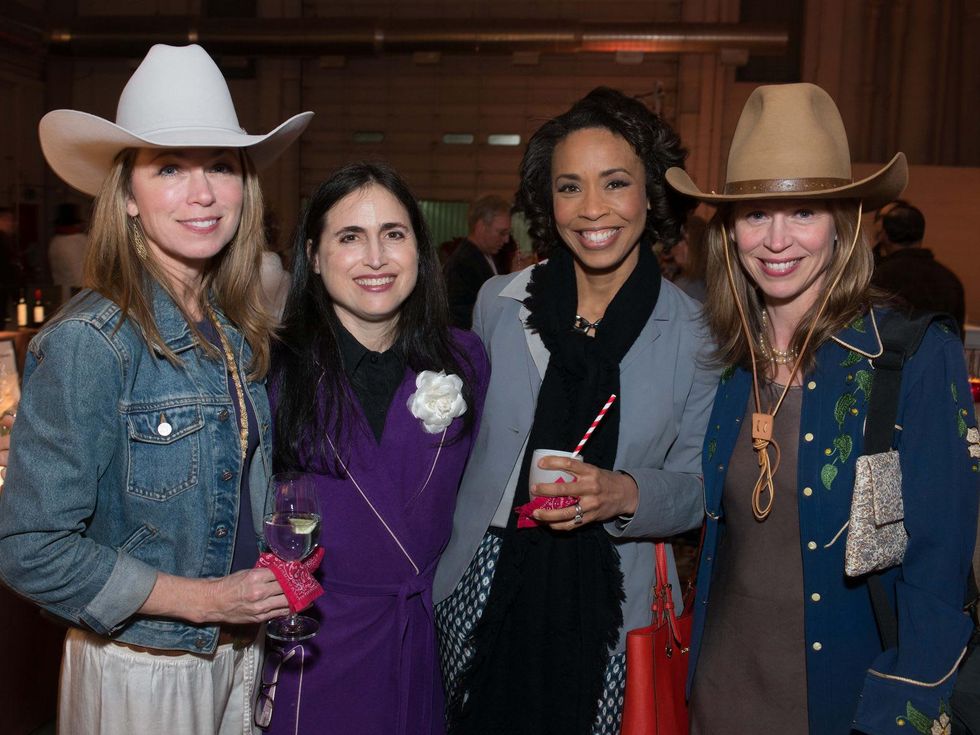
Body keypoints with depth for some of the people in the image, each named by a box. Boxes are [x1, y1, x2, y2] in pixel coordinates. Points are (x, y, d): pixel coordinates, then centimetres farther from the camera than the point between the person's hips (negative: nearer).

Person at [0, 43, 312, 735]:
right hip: (139, 670, -5)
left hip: (241, 652, 6)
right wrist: (200, 599, -17)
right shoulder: (88, 345, -21)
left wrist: (275, 586, -2)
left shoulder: (238, 334, -1)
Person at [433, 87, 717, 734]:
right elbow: (462, 445, 9)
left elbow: (698, 487, -2)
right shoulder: (499, 303, 0)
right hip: (487, 599, 2)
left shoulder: (694, 331, -5)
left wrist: (627, 493, -22)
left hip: (613, 615, -1)